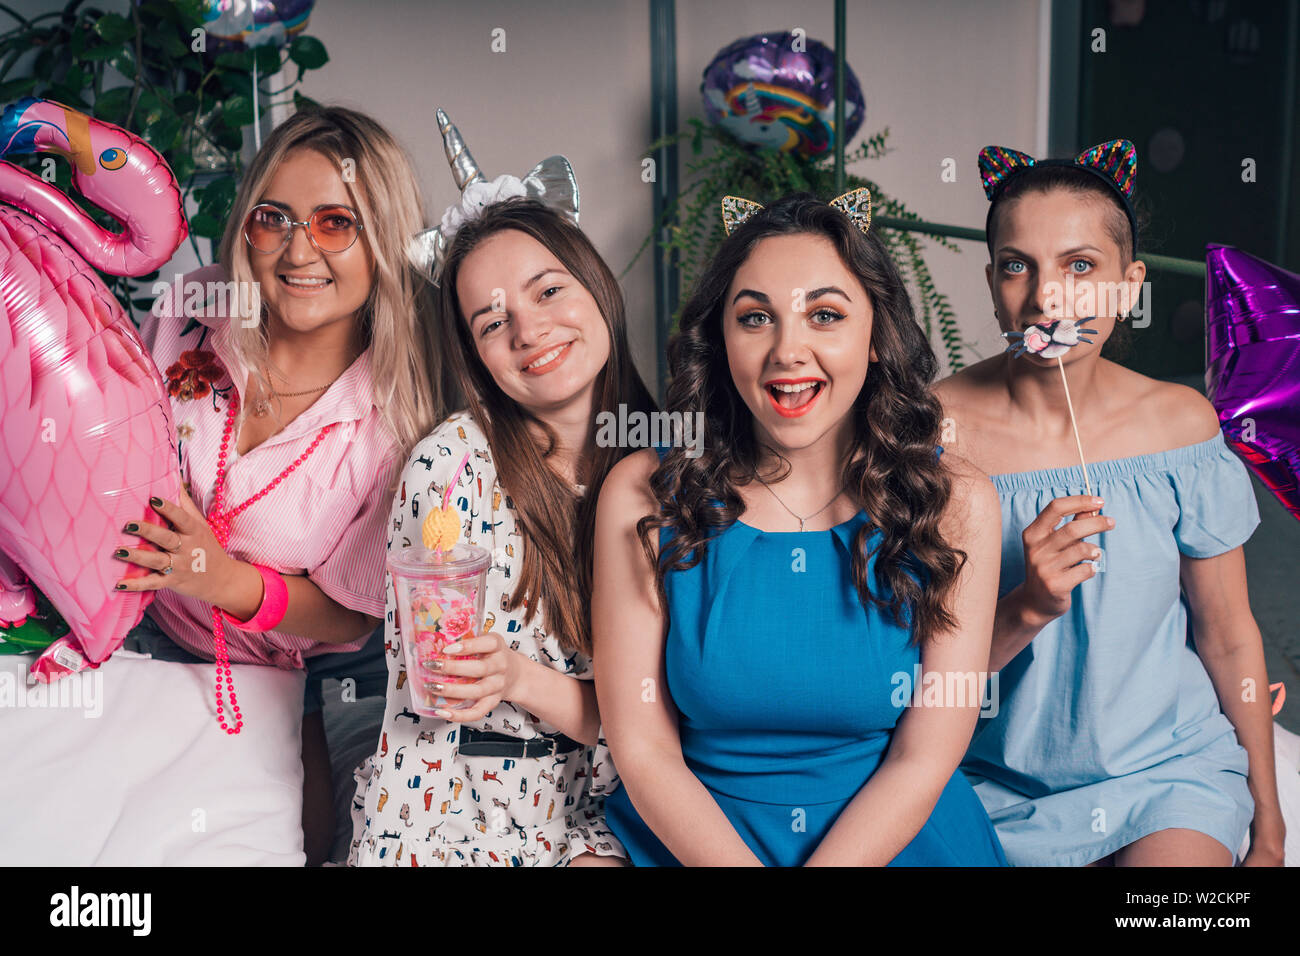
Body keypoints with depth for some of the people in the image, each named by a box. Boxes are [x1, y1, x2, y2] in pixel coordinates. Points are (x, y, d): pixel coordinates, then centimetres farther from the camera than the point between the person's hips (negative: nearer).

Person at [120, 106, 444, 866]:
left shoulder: (404, 409, -22)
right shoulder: (191, 315, -14)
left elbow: (353, 612, -15)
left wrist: (230, 581, -33)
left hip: (306, 675, -2)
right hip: (155, 638, 3)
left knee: (302, 833, -10)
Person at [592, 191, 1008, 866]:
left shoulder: (955, 501, -6)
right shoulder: (642, 496, -7)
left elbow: (924, 759, -6)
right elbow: (643, 749, -7)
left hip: (895, 837, 1)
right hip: (694, 840, -1)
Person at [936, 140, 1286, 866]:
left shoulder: (1181, 422, -7)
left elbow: (1229, 638, 2)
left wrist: (1268, 831, 9)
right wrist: (1027, 609, -28)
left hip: (1170, 770, 1)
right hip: (1003, 786, -1)